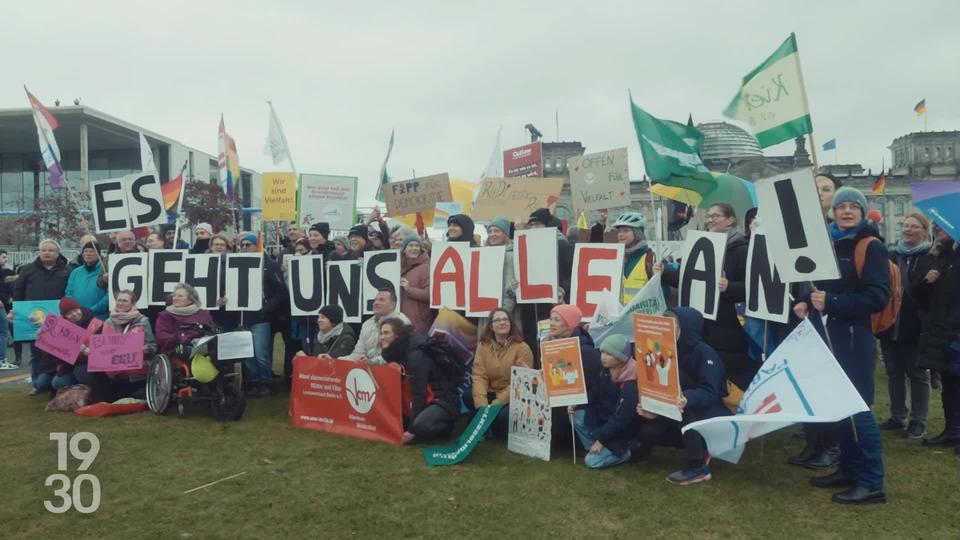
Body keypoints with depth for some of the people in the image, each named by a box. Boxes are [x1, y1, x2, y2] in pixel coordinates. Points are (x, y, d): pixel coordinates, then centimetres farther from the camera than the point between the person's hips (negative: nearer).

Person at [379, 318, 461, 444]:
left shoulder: (416, 355, -22)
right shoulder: (399, 351, 4)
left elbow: (419, 393, -24)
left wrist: (411, 429, -23)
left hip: (445, 399, -9)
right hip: (427, 400, 9)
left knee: (421, 425, -33)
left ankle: (445, 426, -3)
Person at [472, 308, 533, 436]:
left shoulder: (522, 348, -9)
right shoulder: (483, 345, 2)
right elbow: (479, 376, -8)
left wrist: (497, 403, -27)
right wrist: (481, 403, -26)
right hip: (491, 394, 3)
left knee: (502, 415, -33)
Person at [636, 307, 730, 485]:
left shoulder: (705, 353, -22)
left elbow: (709, 393, -36)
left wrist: (687, 399, -57)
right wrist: (655, 412, -19)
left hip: (713, 414, -8)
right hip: (687, 414, 8)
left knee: (686, 410, -38)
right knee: (647, 433, -5)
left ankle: (698, 467, -21)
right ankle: (699, 446, 10)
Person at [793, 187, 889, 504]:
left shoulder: (872, 248, -7)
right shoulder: (826, 243, 13)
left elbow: (878, 298, -17)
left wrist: (831, 303, -24)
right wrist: (807, 303, 4)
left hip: (854, 336, -7)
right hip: (827, 333, 7)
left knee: (857, 407, -6)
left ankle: (872, 482, 3)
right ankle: (849, 469, 24)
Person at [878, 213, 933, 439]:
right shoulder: (891, 256, 9)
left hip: (916, 327, -4)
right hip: (890, 325, 4)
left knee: (917, 374, 6)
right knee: (894, 373, 12)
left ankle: (918, 421, 16)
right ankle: (897, 417, 23)